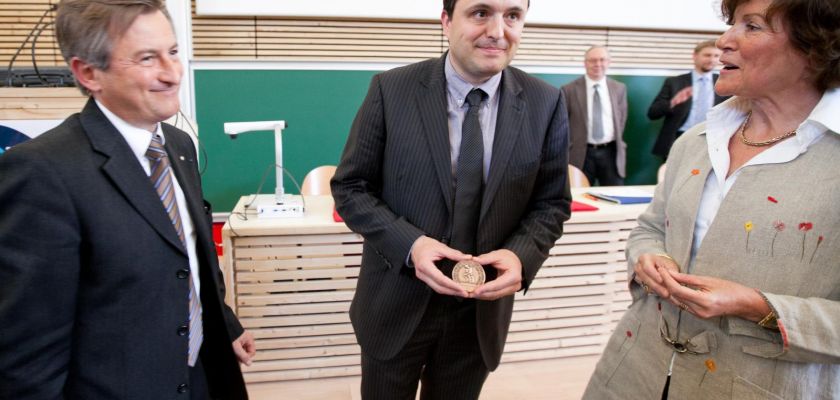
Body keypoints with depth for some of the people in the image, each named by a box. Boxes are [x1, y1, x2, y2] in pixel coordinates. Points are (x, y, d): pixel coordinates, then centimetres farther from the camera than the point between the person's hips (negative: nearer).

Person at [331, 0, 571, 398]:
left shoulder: (546, 104, -7)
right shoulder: (391, 90, -12)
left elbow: (551, 202, 1)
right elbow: (350, 187, -7)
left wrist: (522, 253, -19)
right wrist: (408, 244, -22)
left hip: (481, 312, 2)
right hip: (396, 304, -1)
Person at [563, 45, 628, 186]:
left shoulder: (619, 88, 8)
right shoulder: (569, 90, -2)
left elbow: (622, 119, 18)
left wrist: (617, 142, 12)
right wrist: (569, 147, 1)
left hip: (611, 152, 3)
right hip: (581, 153, -2)